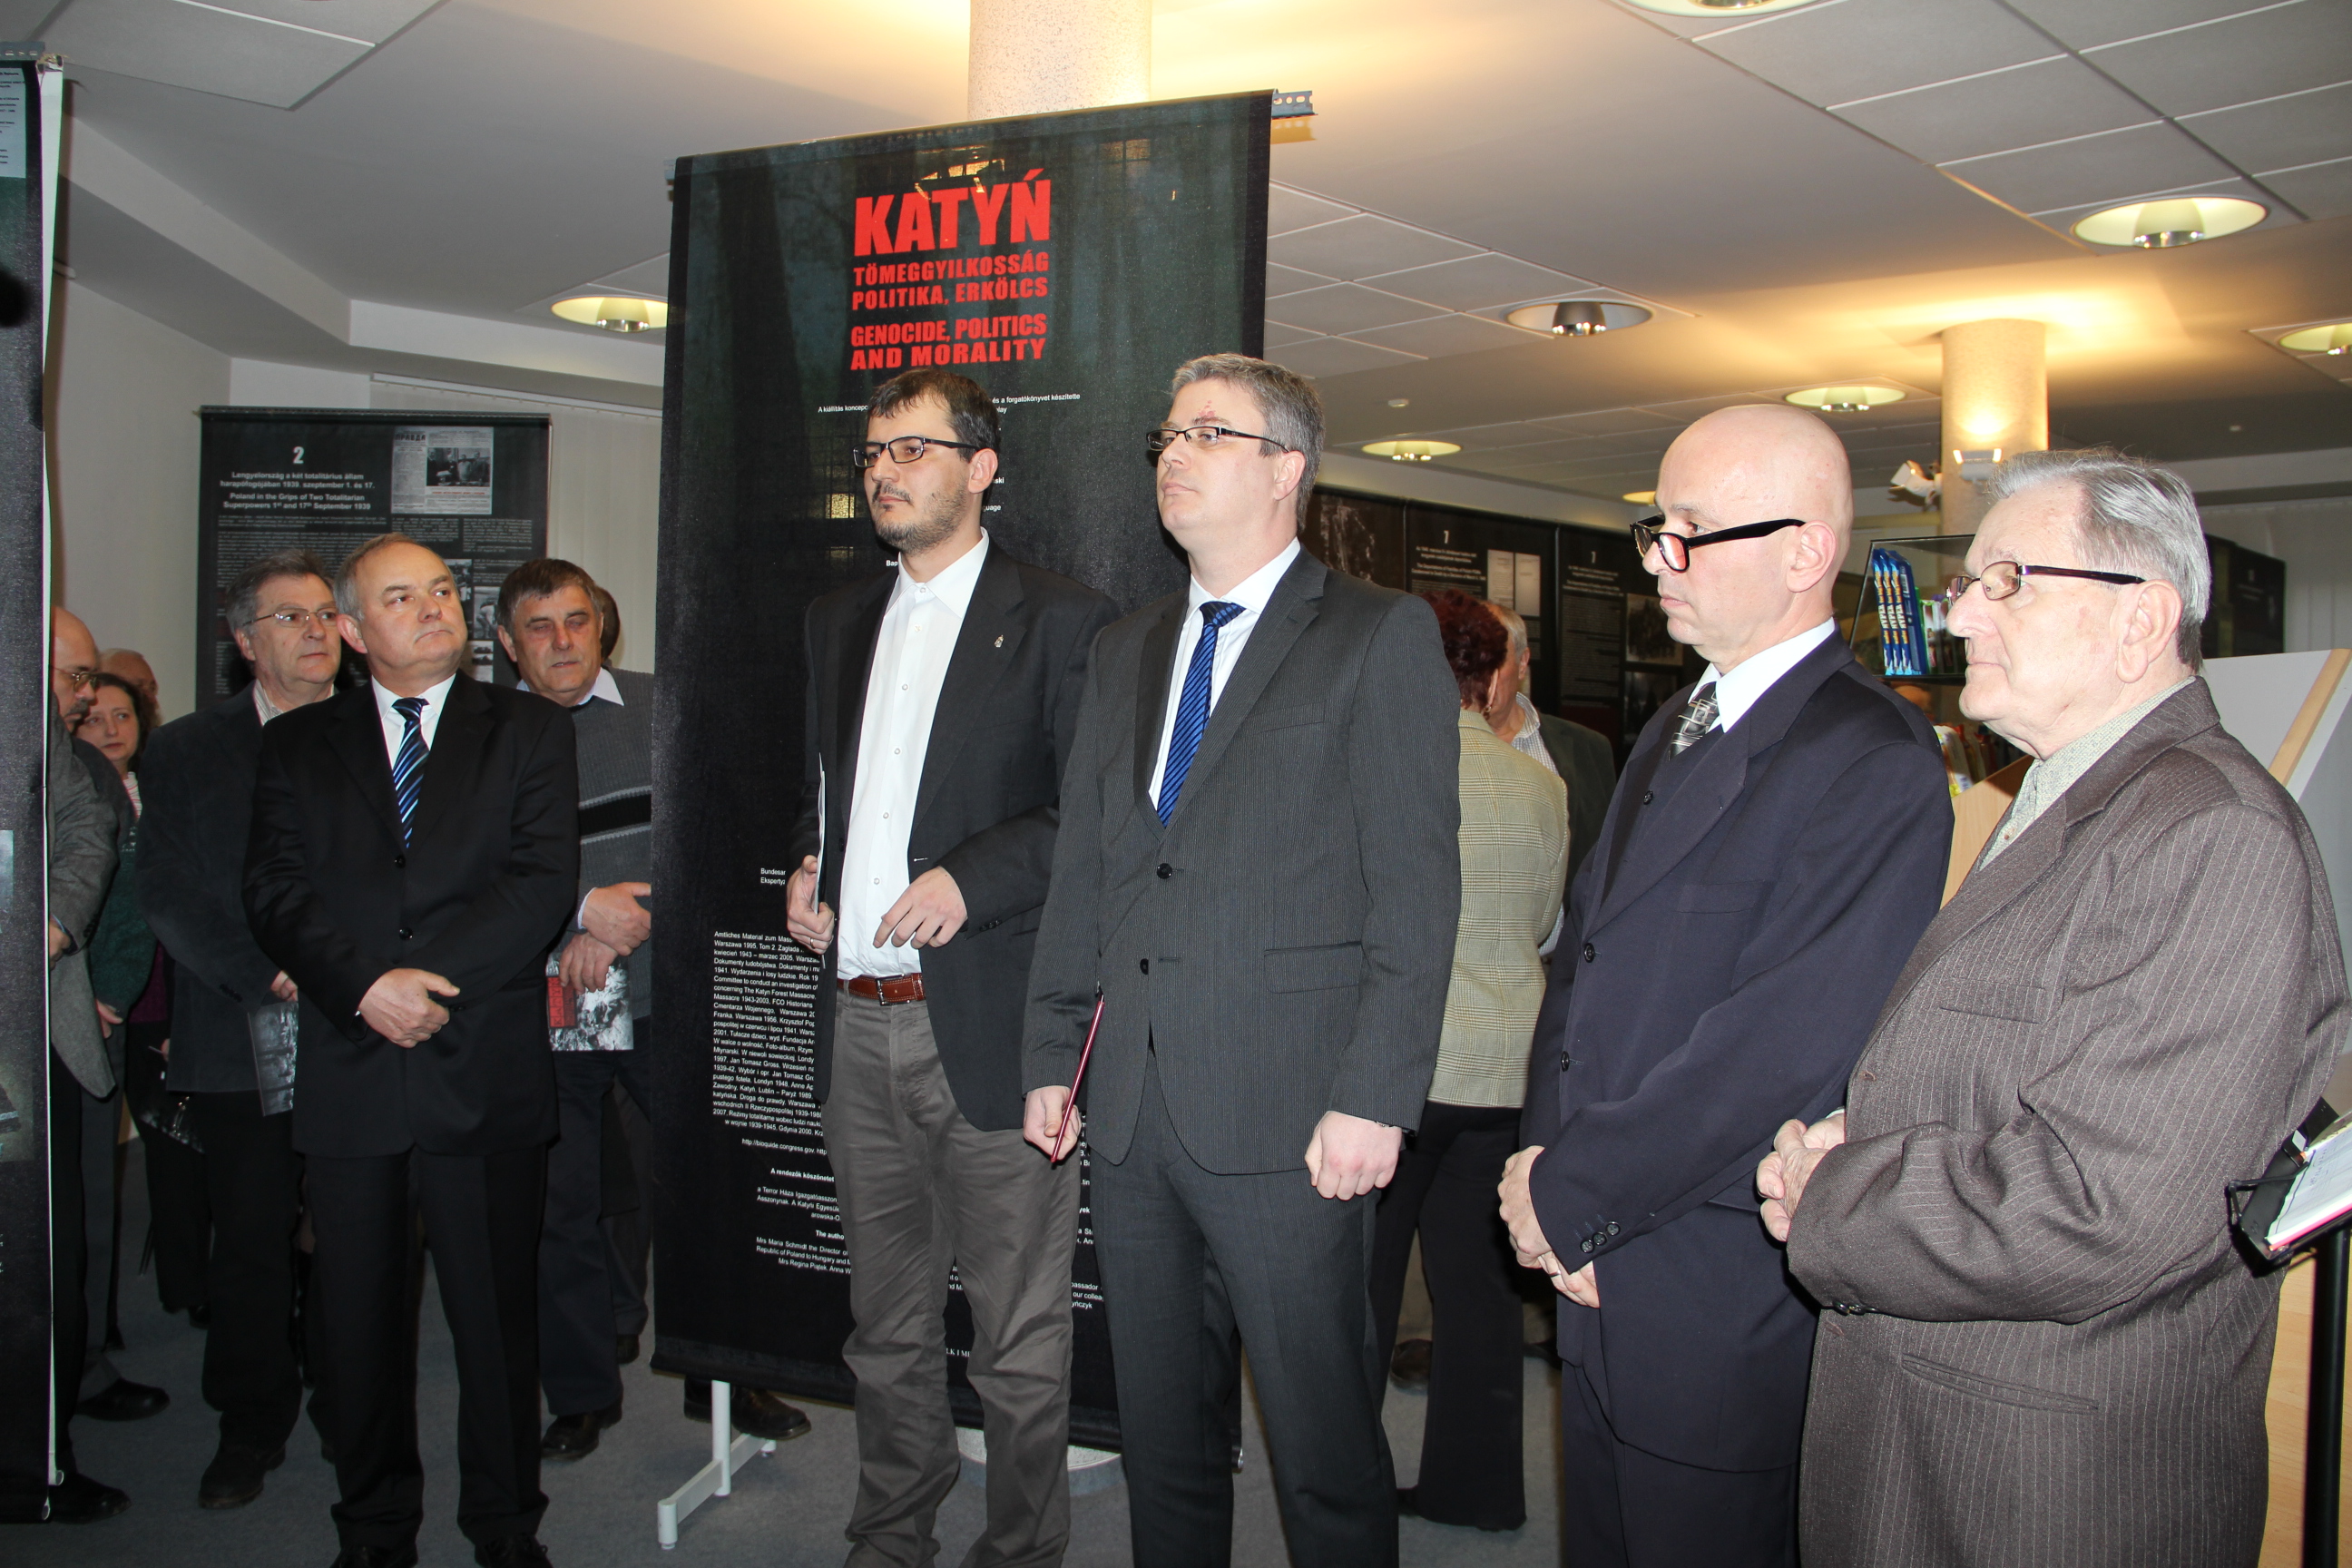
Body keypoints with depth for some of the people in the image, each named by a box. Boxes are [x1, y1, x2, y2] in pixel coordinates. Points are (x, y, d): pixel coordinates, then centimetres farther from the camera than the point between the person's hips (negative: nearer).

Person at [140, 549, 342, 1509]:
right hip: (242, 1044, 0)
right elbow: (167, 894, -1)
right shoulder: (185, 751, 6)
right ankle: (252, 1429, 23)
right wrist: (266, 975, -13)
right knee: (249, 1244, 6)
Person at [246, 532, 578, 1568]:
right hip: (347, 1079, 2)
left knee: (497, 1312, 5)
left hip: (485, 1071, -1)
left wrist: (433, 980, -14)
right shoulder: (296, 745, 12)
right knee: (358, 1316, 10)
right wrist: (366, 987, -14)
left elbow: (542, 882, -4)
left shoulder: (529, 731, 7)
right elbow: (275, 892, 1)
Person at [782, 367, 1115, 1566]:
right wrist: (806, 863, 10)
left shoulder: (1060, 622, -4)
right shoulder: (840, 620, 16)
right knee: (886, 1324, 19)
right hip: (858, 1023, 6)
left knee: (1018, 1341, 5)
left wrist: (972, 879, -18)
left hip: (988, 1026, -6)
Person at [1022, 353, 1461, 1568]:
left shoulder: (1382, 637, -3)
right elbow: (1079, 872, 17)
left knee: (1325, 1453, 4)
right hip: (1131, 1109, 6)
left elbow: (1416, 888, -9)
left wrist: (1374, 1098, -16)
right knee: (1161, 1436, 17)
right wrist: (1052, 1058, 12)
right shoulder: (1125, 652, 17)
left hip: (1291, 1117, -6)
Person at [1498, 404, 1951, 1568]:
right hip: (1600, 1274, 8)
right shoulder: (1674, 731, 12)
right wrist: (1549, 1161, -4)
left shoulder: (1874, 763, -17)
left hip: (1723, 1303, -8)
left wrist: (1568, 1194, -16)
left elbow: (1783, 1048, -23)